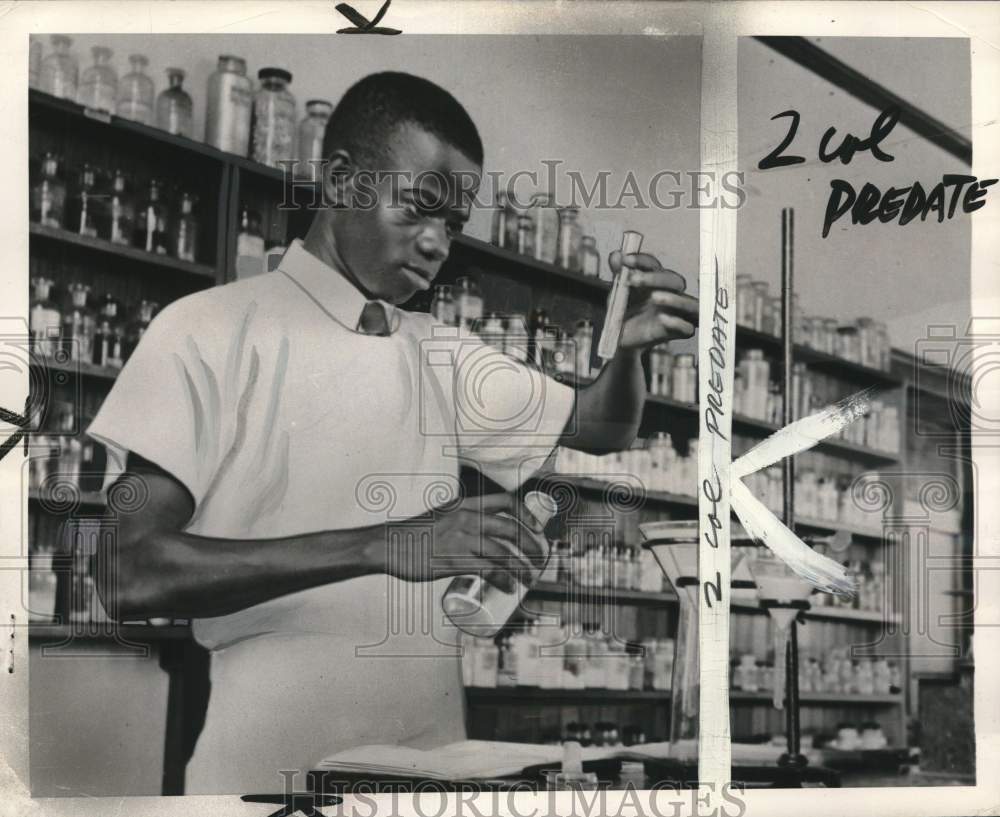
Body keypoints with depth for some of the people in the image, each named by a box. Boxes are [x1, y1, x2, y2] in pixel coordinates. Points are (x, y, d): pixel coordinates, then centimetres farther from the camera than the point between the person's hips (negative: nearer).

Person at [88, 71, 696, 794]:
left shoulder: (440, 352, 10)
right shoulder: (212, 330, -9)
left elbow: (599, 428, 13)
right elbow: (130, 574, -18)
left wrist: (630, 347, -10)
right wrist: (382, 545, -28)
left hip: (431, 755, 6)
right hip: (270, 769, -6)